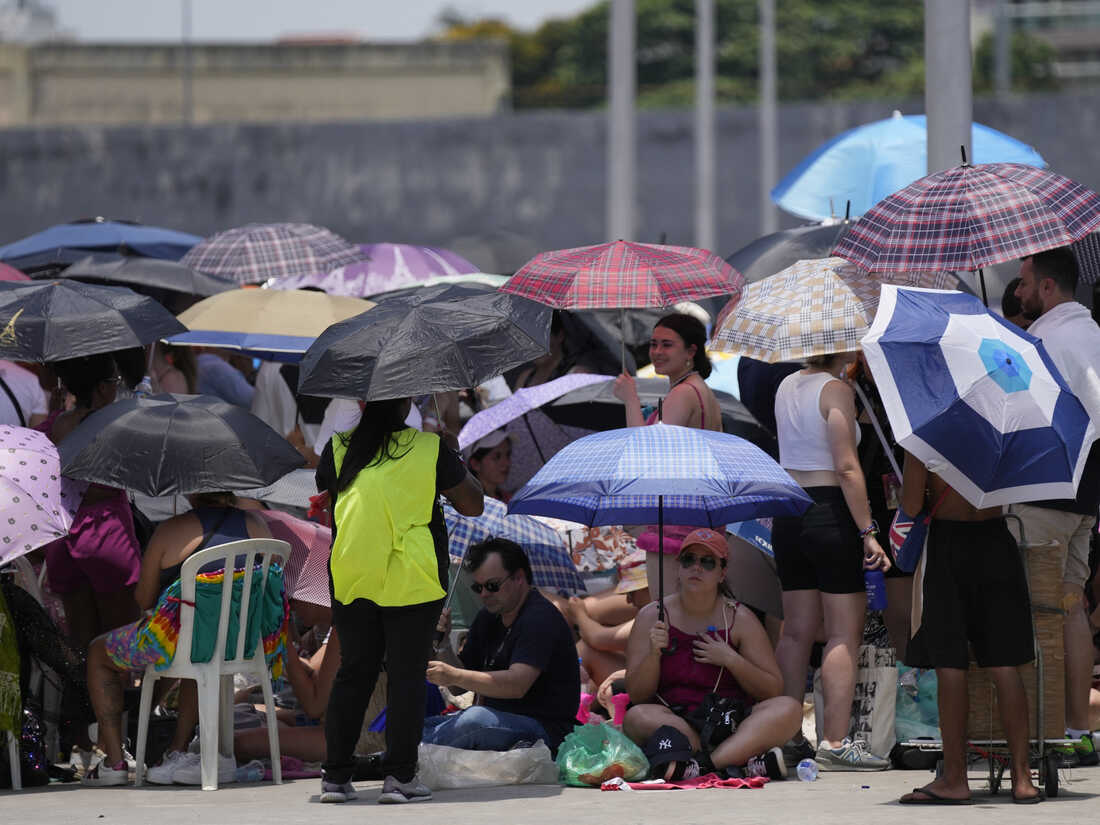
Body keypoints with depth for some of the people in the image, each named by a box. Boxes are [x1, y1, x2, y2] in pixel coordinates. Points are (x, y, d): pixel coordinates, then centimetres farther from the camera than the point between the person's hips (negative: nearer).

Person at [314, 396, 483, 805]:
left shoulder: (339, 448, 0)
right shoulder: (431, 449, -6)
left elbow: (322, 498, 18)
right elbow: (473, 504, 3)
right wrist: (455, 456, 17)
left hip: (351, 580, 3)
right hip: (412, 582, -3)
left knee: (353, 672, 11)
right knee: (406, 675, 4)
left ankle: (335, 775, 10)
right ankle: (400, 777, 1)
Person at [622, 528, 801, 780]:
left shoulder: (739, 619, 8)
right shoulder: (652, 617, 7)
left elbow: (773, 691, 5)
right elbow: (636, 695, 2)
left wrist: (731, 660, -9)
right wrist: (654, 653, -16)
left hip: (732, 723, 1)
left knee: (789, 708, -25)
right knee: (637, 717, -34)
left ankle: (702, 766, -43)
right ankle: (750, 763, -43)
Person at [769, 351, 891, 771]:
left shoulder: (786, 386, 11)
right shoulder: (836, 390, -11)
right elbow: (846, 467, -16)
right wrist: (868, 531, -15)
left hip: (788, 514, 7)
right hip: (831, 512, -7)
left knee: (796, 630, 11)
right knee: (844, 632, -3)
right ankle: (835, 742, -8)